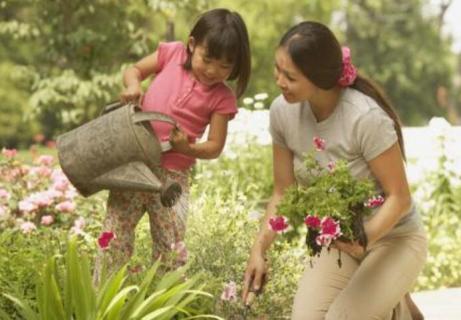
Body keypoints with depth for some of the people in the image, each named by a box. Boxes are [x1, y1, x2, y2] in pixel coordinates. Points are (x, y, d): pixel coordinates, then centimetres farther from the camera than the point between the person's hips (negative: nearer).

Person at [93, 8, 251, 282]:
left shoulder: (222, 98, -4)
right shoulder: (172, 53, 0)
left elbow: (215, 147, -2)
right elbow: (134, 70, 13)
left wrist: (186, 147, -22)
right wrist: (133, 85, -11)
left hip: (173, 174, -1)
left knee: (171, 248, 0)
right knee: (115, 236, -1)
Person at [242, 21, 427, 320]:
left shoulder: (366, 117, -29)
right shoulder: (283, 111, -13)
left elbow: (398, 197, -20)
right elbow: (283, 193, -2)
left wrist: (365, 238, -37)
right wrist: (259, 248, -15)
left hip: (391, 236, -5)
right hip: (338, 239, 5)